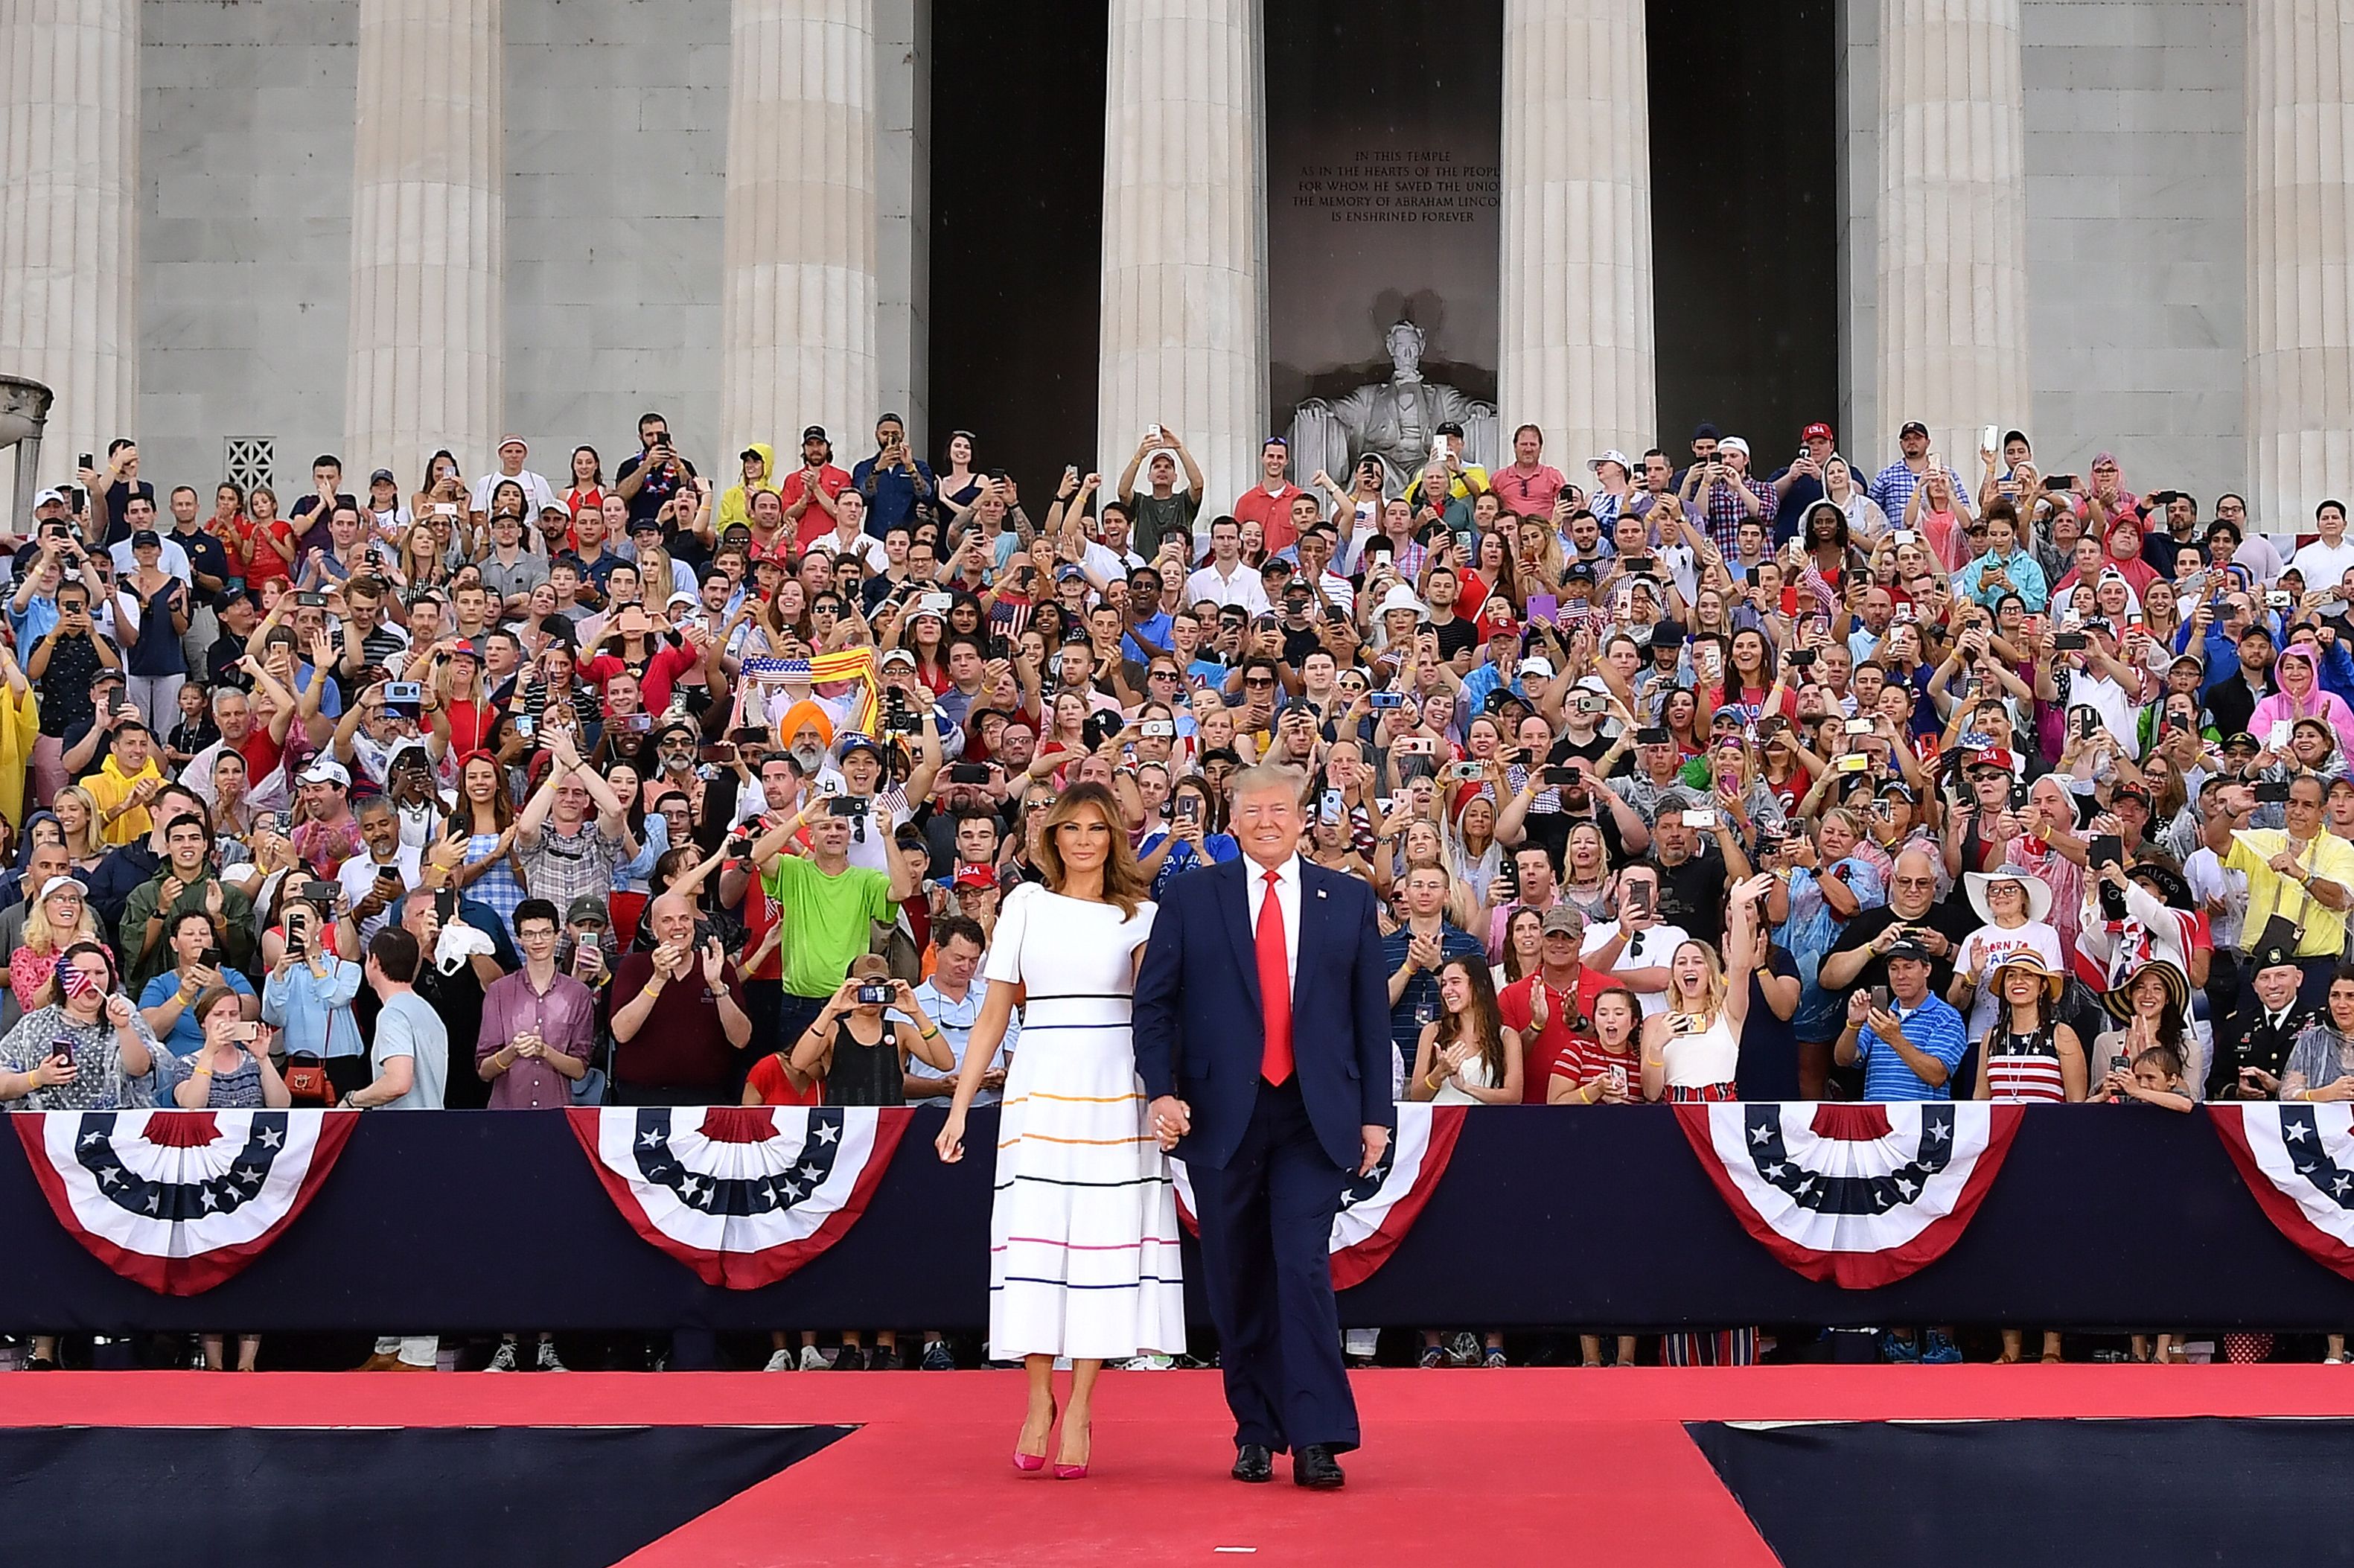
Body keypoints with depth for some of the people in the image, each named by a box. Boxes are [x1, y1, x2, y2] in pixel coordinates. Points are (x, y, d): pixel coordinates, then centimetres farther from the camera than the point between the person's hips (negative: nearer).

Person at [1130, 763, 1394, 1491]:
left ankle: (1316, 1438, -10)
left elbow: (1372, 1013, 8)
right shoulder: (1192, 896, 6)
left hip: (1314, 1117, -1)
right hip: (1223, 1114, 1)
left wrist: (1375, 1113, 3)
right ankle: (1256, 1432, 17)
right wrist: (1162, 1090, -9)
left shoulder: (1349, 900, 8)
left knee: (1304, 1267, -12)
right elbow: (1153, 1000, 4)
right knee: (1238, 1282, 6)